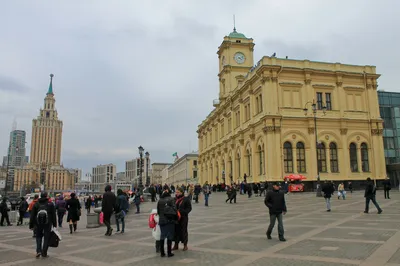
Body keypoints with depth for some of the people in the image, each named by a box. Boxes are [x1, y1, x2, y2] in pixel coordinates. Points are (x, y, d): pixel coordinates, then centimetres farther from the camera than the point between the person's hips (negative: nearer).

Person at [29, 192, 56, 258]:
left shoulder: (36, 204, 5)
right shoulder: (50, 204, 1)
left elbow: (32, 216, 5)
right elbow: (53, 215, 2)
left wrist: (31, 225, 10)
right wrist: (54, 224, 8)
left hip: (38, 223, 2)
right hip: (47, 223, -2)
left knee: (38, 236, 18)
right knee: (46, 238, 6)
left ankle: (38, 251, 2)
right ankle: (44, 253, 7)